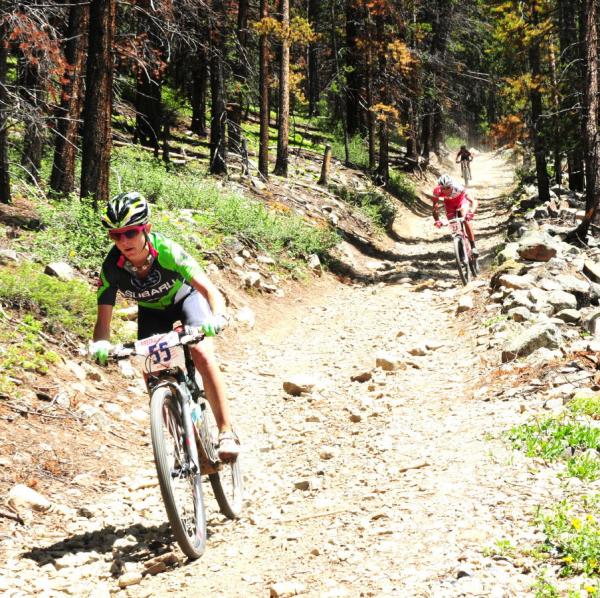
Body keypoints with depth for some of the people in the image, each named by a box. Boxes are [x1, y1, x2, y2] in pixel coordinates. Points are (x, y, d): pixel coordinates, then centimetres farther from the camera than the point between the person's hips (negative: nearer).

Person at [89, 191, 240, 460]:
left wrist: (218, 317, -59)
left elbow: (210, 290, -39)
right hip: (151, 311, 3)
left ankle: (226, 432, -21)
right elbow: (103, 318, -25)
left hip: (185, 298, -3)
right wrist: (100, 344, -47)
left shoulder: (167, 251, -37)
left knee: (201, 352, -28)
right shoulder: (112, 267, -29)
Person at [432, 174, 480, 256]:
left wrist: (471, 212, -62)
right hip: (449, 203, 2)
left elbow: (474, 201, -44)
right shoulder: (437, 191, -36)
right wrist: (437, 220, -49)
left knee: (466, 220, -22)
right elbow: (435, 207, -32)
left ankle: (473, 246, -13)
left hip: (461, 200, -2)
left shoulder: (458, 188, -41)